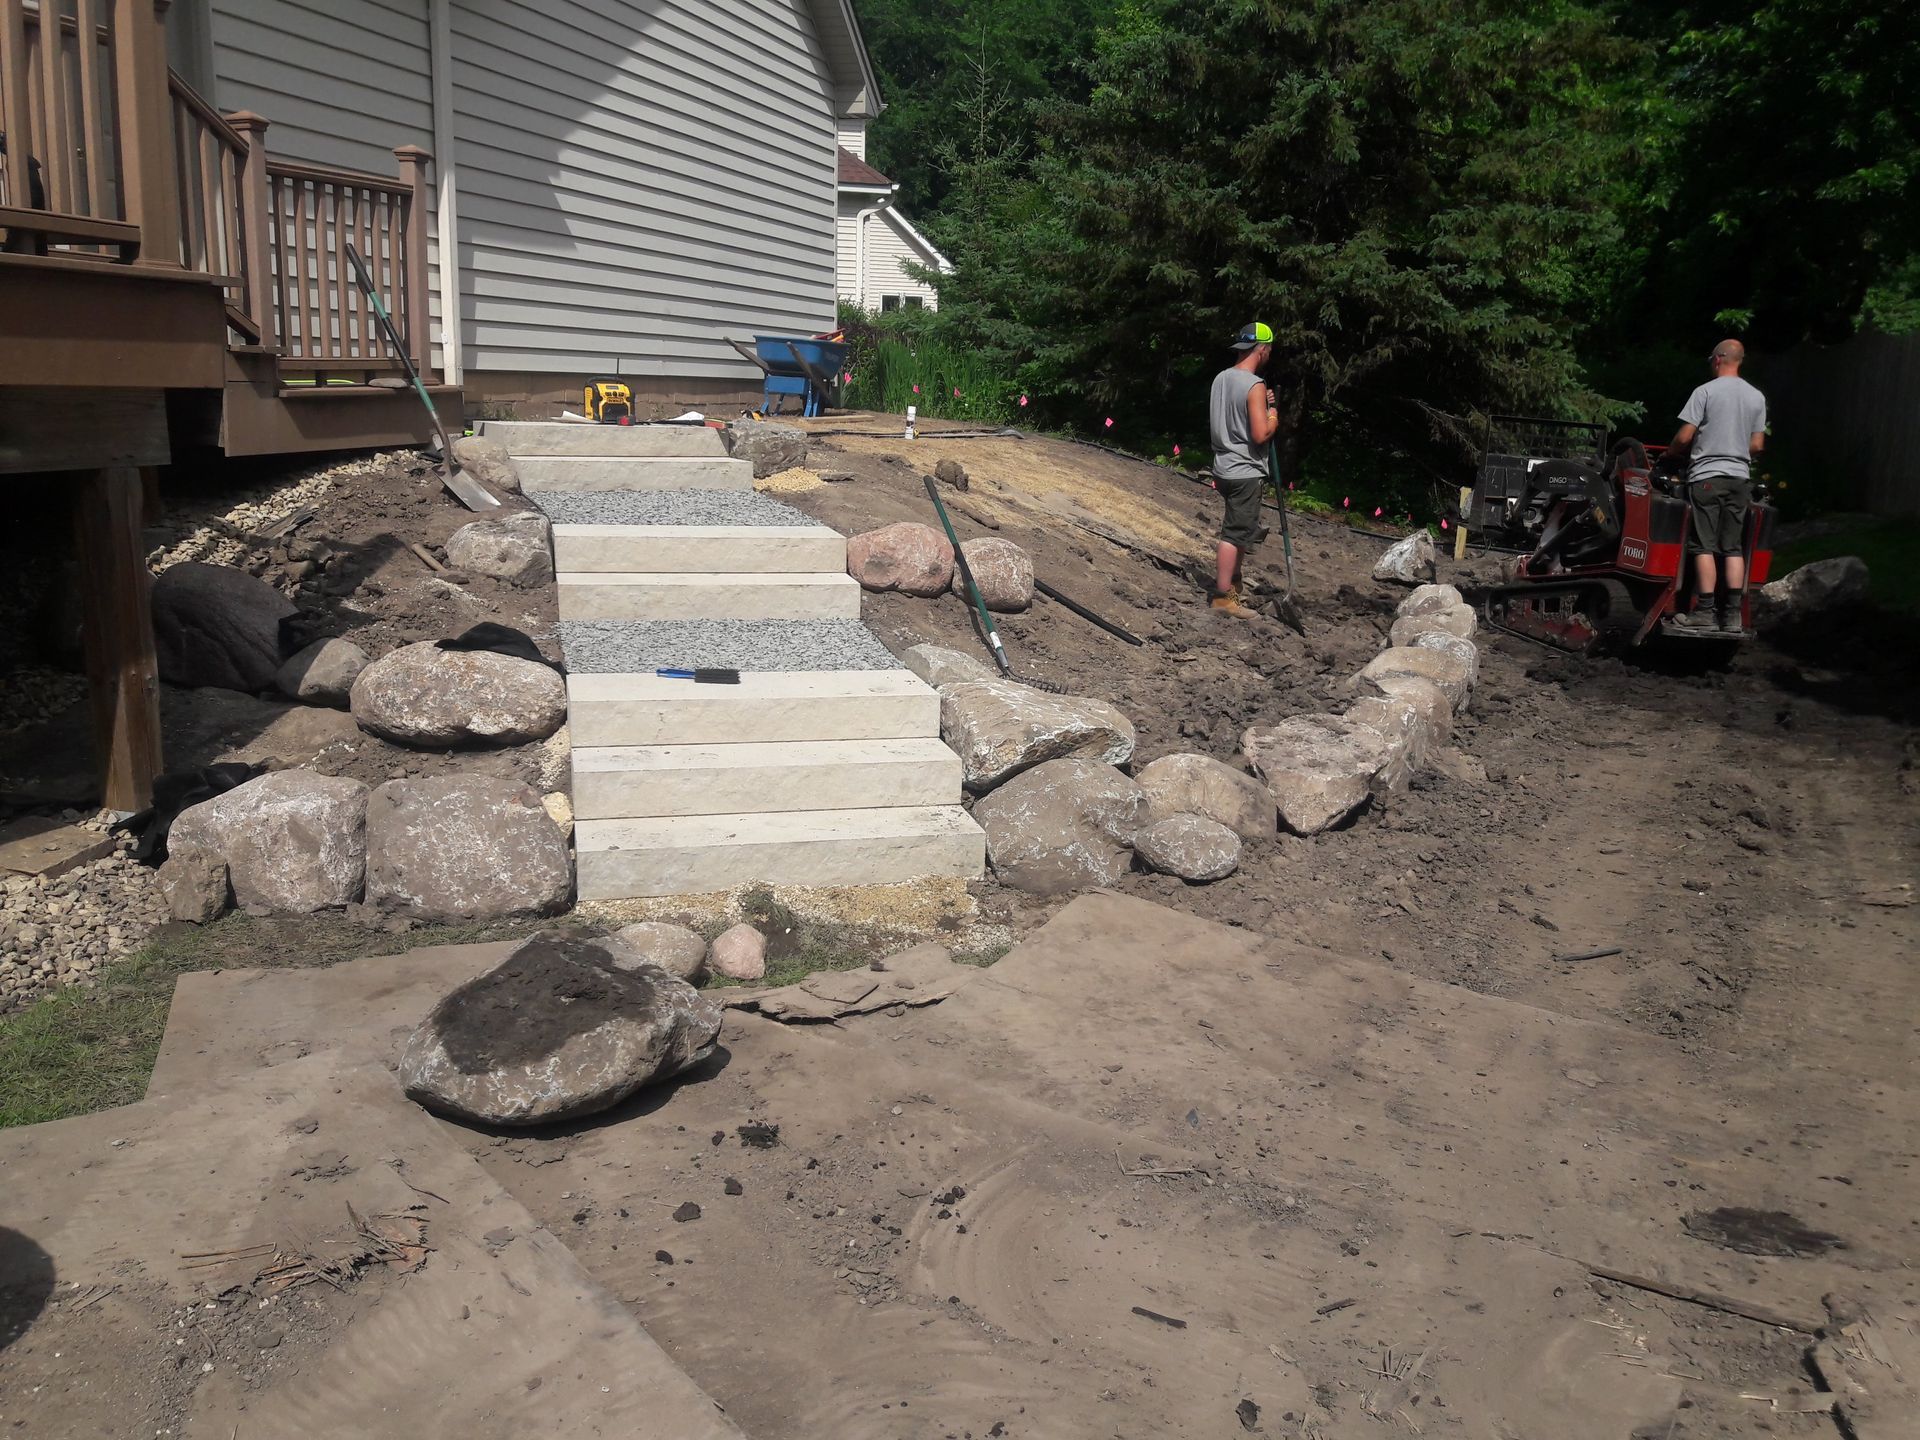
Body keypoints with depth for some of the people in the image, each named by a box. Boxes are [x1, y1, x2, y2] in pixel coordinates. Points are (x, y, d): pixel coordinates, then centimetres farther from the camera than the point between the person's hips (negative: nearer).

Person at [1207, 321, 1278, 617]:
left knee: (1243, 529, 21)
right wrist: (1273, 418, -4)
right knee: (1236, 534, -4)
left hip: (1223, 468, 9)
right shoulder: (1255, 386, -18)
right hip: (1246, 472, -9)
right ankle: (1223, 597, -1)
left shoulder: (1221, 378, 7)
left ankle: (1233, 580, 31)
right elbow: (1261, 435, -23)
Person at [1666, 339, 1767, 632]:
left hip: (1707, 476, -5)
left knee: (1705, 546, -5)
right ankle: (1732, 614, 2)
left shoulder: (1705, 391, -6)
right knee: (1734, 548, 5)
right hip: (1740, 478, 5)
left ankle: (1704, 612, -8)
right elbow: (1757, 445, 10)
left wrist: (1671, 453, 11)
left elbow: (1684, 437, -9)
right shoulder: (1757, 397, 9)